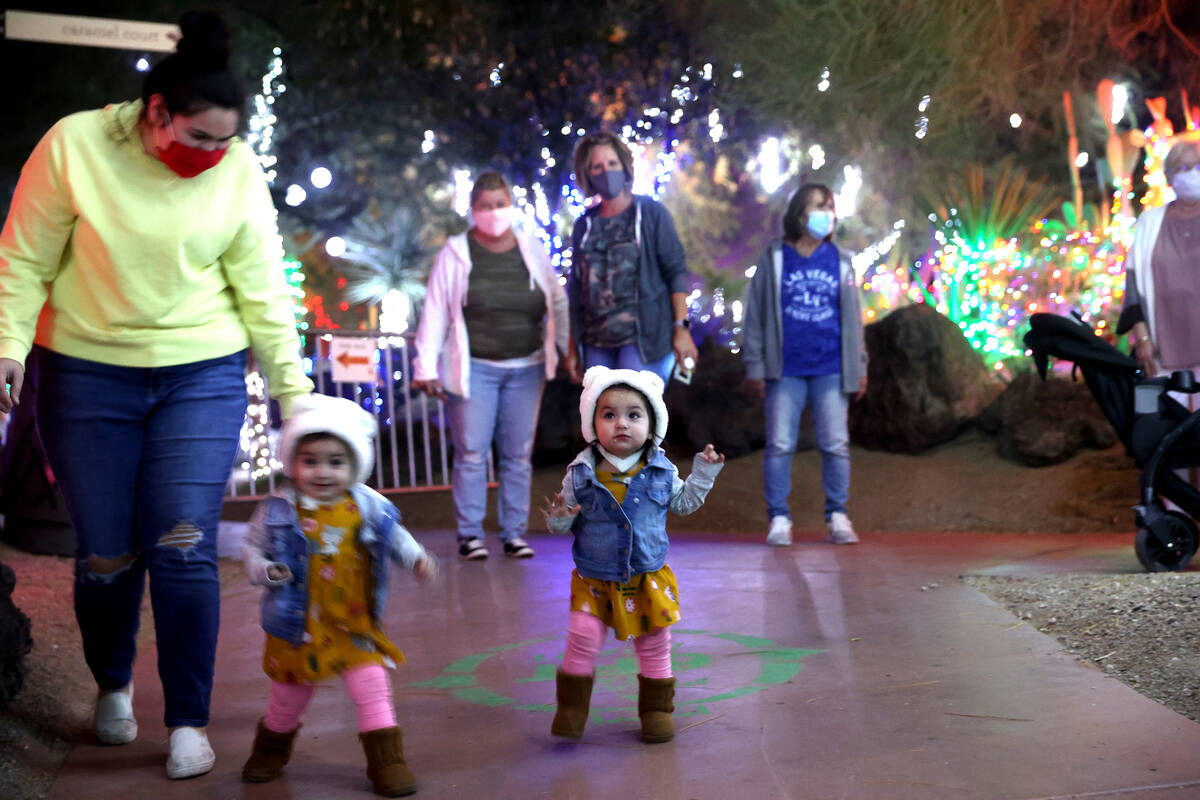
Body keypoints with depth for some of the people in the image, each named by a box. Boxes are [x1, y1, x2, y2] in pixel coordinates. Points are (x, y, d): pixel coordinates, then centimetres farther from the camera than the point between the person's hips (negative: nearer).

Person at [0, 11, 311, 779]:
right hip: (86, 377, 0)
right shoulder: (75, 145, -10)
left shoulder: (239, 171, -6)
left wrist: (294, 391, -1)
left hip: (202, 378, 0)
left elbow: (263, 294, -1)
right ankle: (113, 688, 35)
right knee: (106, 555, 7)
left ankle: (189, 722, 9)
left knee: (184, 548, -6)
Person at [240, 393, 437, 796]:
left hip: (353, 622, 1)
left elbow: (393, 534, 10)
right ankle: (273, 747, 44)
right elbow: (253, 547, -2)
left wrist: (416, 557, -3)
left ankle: (386, 756, 9)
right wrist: (264, 570, -21)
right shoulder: (279, 511, -12)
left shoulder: (366, 506, -6)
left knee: (371, 684, -4)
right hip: (299, 625, -1)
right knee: (290, 691, 16)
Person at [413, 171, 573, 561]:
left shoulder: (532, 249, 9)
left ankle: (514, 533, 13)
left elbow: (558, 303, 13)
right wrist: (426, 365, -6)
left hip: (526, 368, 3)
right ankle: (469, 533, 6)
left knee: (518, 455, 5)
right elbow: (435, 312, -1)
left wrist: (570, 349, 7)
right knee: (471, 453, -3)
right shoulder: (456, 253, 0)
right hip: (474, 368, -2)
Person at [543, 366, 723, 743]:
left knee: (655, 645, 10)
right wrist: (558, 517, -24)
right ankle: (572, 705, 17)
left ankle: (656, 706, 28)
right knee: (582, 638, -4)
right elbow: (561, 524, -2)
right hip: (594, 581, -1)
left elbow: (683, 502, 14)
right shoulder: (581, 475, -11)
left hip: (648, 579, 2)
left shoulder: (661, 471, -5)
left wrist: (704, 473, 2)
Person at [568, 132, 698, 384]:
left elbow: (676, 271, -2)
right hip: (597, 343, 4)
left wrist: (681, 328, -10)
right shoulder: (584, 225, 13)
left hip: (642, 339, -4)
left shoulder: (651, 213, 3)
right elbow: (576, 288, 16)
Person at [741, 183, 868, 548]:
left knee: (836, 445, 1)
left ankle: (838, 518, 11)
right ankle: (779, 519, 6)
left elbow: (853, 318, 14)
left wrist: (859, 368, 10)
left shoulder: (840, 262, 11)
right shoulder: (774, 259, 4)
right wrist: (754, 365, -2)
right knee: (779, 445, -1)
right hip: (785, 371, -2)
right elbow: (755, 315, 4)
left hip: (831, 371, 2)